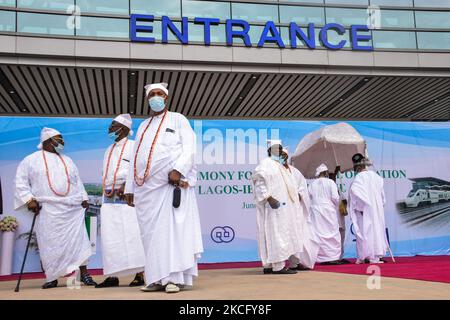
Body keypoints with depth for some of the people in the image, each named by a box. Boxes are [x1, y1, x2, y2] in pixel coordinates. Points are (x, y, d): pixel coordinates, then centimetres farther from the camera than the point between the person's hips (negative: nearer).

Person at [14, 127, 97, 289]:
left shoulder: (67, 160, 23)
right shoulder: (31, 160, 9)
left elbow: (77, 182, 22)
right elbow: (21, 182, 4)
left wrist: (84, 198, 9)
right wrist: (29, 199, -9)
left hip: (73, 209, 3)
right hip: (48, 210, -3)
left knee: (78, 240, -4)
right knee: (50, 243, -3)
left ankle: (84, 274, -1)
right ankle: (52, 278, 6)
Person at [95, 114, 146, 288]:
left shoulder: (133, 146, 2)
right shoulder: (109, 150, 23)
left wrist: (126, 185, -19)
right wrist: (106, 193, 11)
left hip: (126, 196, -7)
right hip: (109, 198, 7)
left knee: (131, 234, -10)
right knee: (110, 237, 1)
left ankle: (140, 273, -7)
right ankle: (113, 276, 2)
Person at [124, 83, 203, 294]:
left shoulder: (178, 120, 10)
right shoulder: (143, 127, 25)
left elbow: (189, 149, -3)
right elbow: (135, 159, 23)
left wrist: (177, 170, -19)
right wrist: (130, 188, 16)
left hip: (172, 184, -5)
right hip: (146, 189, 5)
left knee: (173, 230, -10)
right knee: (152, 234, 2)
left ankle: (176, 278, -9)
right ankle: (158, 278, 6)